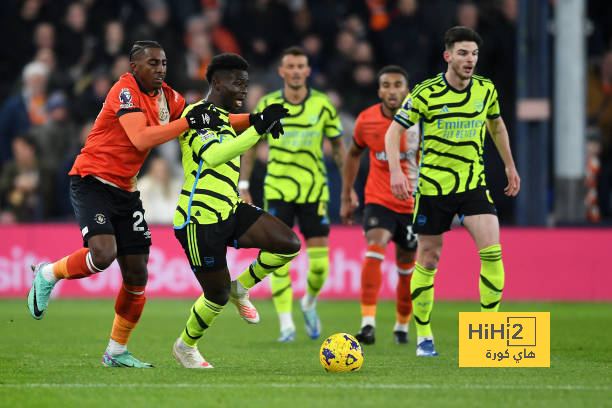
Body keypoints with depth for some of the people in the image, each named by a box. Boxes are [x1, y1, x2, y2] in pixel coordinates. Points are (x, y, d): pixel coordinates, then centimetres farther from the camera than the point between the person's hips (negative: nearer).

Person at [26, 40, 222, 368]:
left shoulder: (167, 97, 7)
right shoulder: (125, 91, -17)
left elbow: (208, 121, 15)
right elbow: (141, 139, -29)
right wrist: (189, 123, -31)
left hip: (125, 190, 7)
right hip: (92, 181, -7)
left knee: (137, 275, 2)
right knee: (103, 254, -28)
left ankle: (117, 352, 15)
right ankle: (47, 275, 1)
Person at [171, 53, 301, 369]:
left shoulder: (223, 117, 15)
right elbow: (213, 156, -31)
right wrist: (258, 129, -33)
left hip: (229, 211, 9)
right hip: (200, 218, -9)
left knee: (290, 244, -8)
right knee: (218, 295, 1)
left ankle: (240, 288, 14)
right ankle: (185, 346, 27)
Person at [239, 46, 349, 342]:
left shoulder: (323, 105, 0)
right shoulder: (267, 105, 0)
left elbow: (338, 146, 9)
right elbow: (251, 144, 8)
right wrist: (243, 187, 4)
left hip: (315, 190, 0)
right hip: (277, 190, 0)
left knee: (319, 264, -3)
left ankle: (309, 304, 27)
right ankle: (286, 324, -3)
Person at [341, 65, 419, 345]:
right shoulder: (366, 120, -5)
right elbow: (353, 154, 13)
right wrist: (346, 198, 13)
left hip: (412, 204, 0)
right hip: (378, 201, 0)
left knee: (406, 268, 9)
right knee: (374, 251, -24)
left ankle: (402, 326, 32)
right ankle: (368, 324, -31)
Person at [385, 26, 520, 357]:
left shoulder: (486, 89, 2)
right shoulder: (425, 93, -10)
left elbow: (496, 124, 21)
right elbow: (393, 131, -7)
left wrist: (509, 166, 24)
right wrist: (395, 170, -20)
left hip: (474, 183, 2)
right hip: (433, 185, -2)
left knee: (492, 251, -16)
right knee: (428, 260, 4)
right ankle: (423, 336, 18)